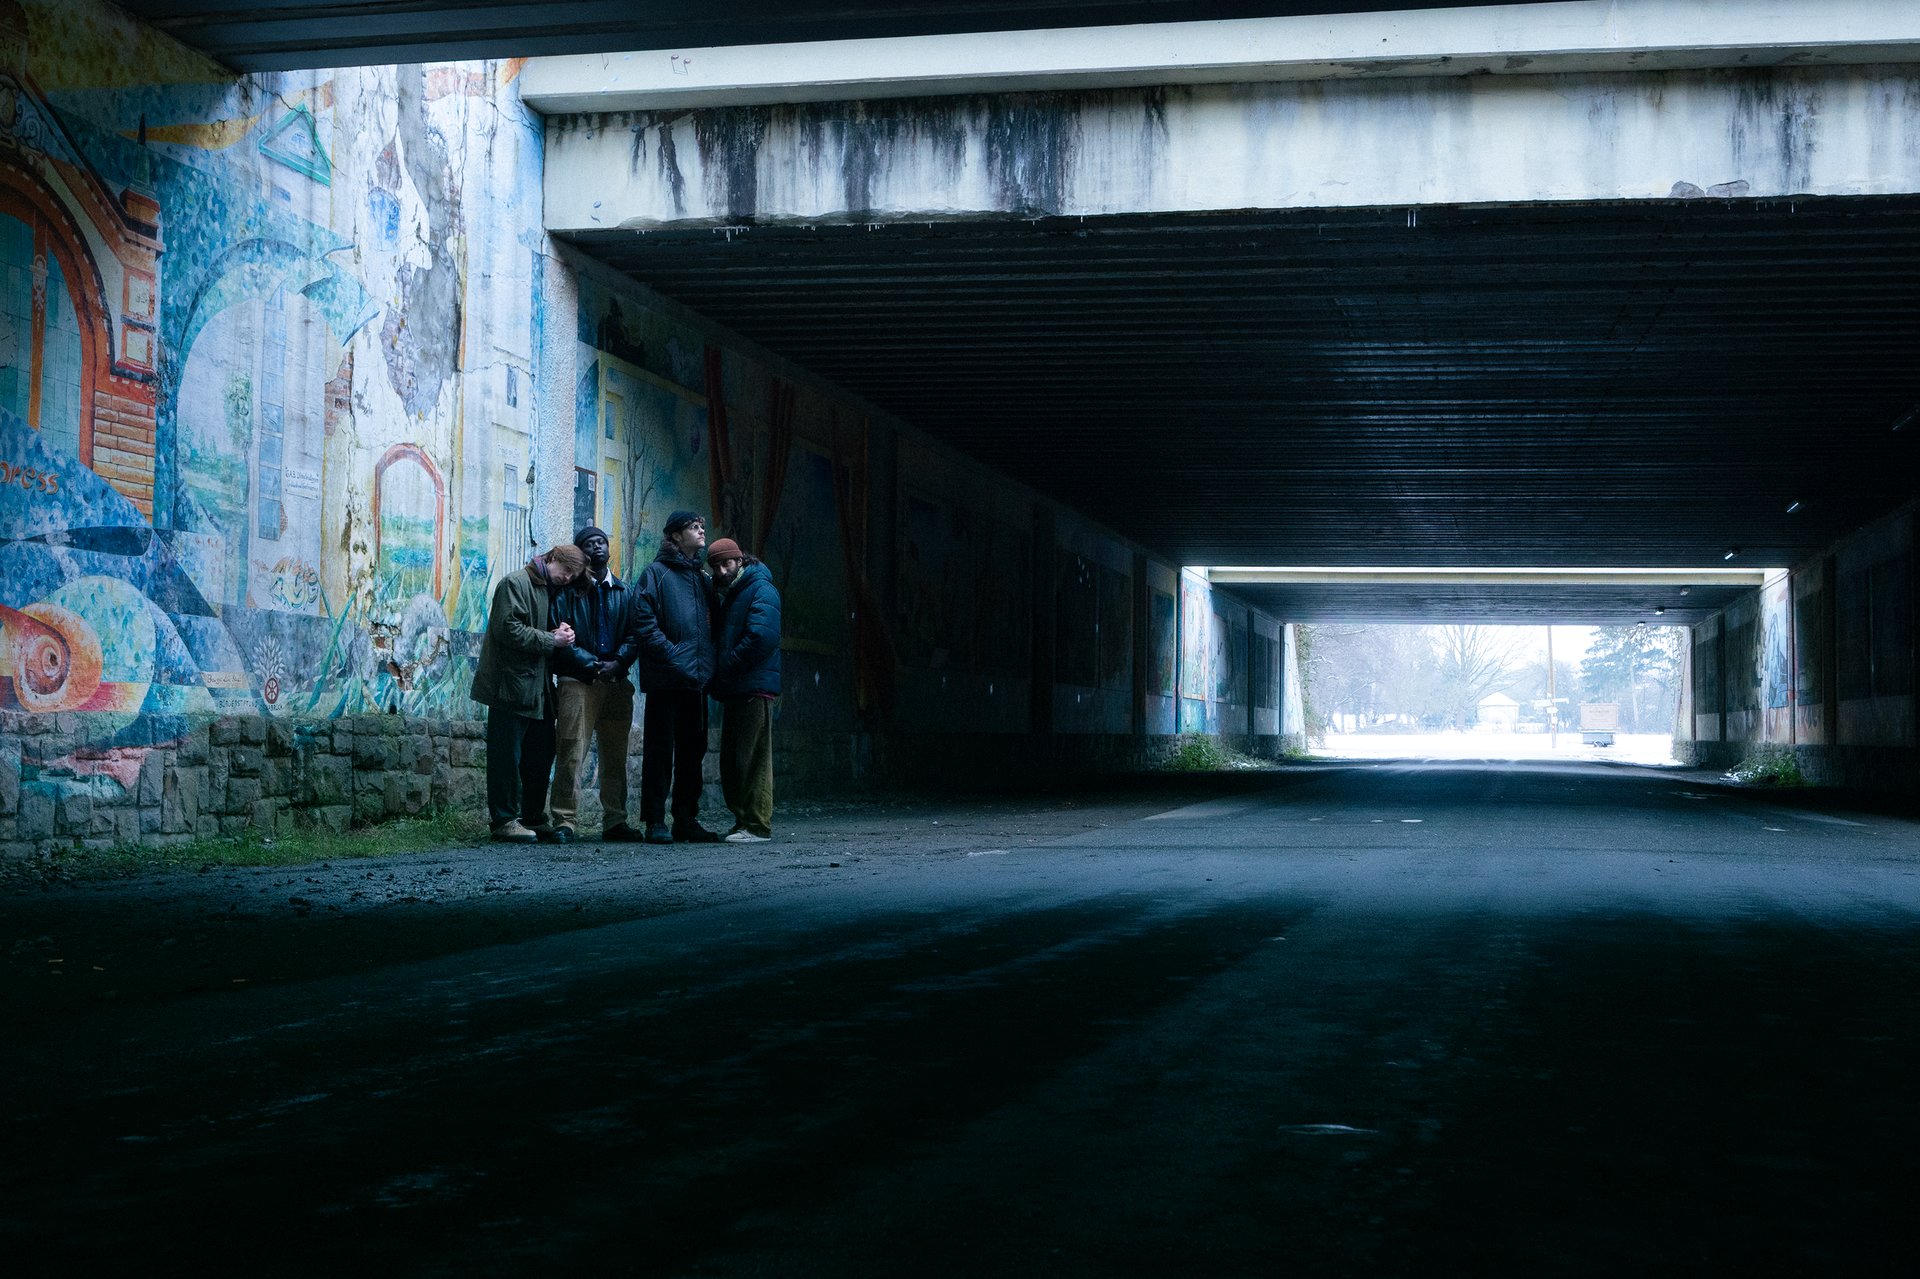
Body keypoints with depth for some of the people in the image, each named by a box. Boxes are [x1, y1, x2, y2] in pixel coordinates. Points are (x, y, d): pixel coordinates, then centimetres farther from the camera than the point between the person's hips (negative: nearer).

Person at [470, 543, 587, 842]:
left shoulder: (549, 591, 18)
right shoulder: (515, 583, -9)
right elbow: (508, 629, -19)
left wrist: (559, 635, 3)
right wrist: (551, 640, -15)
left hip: (538, 688, 9)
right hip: (511, 685, -9)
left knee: (541, 753, 11)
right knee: (507, 754, -4)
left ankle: (533, 817, 20)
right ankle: (504, 820, 1)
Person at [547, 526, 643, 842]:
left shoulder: (623, 591, 15)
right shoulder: (567, 590, 4)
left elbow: (635, 635, 7)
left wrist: (618, 662, -10)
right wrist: (590, 664, -13)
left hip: (617, 682, 4)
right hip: (576, 681, -4)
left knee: (616, 756, 7)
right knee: (571, 754, -8)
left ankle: (615, 822, 13)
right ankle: (564, 822, -7)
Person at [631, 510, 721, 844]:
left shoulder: (702, 577, 19)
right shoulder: (655, 574, -2)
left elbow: (712, 624, 23)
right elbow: (644, 625, -11)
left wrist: (708, 663, 7)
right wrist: (673, 657, -18)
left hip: (697, 679, 7)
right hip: (666, 679, -7)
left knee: (693, 750, 10)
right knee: (660, 750, -3)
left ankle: (687, 820, 17)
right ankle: (655, 822, 1)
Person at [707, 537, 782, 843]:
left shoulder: (760, 590, -7)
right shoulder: (729, 595, 22)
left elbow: (762, 637, -20)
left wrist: (726, 668, -14)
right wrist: (718, 675, 6)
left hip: (754, 688, -10)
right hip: (734, 691, 10)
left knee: (753, 759, -9)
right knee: (731, 761, 11)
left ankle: (757, 825, -7)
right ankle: (743, 820, 17)